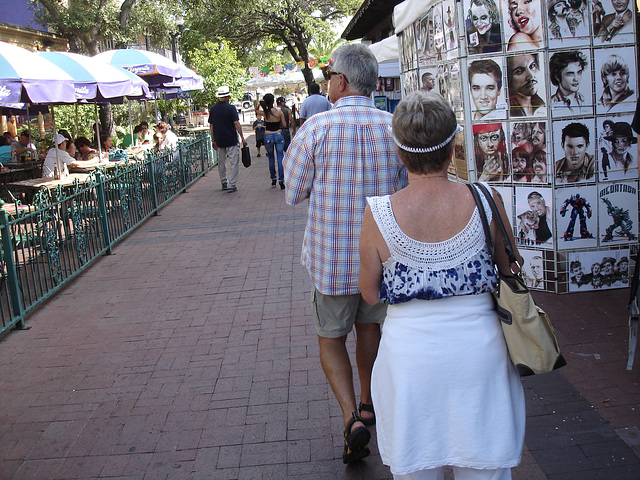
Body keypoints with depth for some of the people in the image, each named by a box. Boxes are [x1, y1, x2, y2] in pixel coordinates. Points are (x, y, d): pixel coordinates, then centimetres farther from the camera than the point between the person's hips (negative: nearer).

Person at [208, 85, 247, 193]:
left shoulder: (212, 109, 5)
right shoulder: (231, 108, -9)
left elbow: (211, 126, 8)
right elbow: (236, 124, -13)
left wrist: (213, 140, 16)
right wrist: (242, 138, -9)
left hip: (219, 141, 5)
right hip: (231, 140, -5)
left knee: (221, 163, 16)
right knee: (233, 162, -1)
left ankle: (224, 183, 24)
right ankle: (231, 185, -7)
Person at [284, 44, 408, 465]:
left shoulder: (317, 127, -15)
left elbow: (294, 193, -6)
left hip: (331, 256, -3)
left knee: (331, 338, 16)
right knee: (370, 325, 25)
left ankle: (352, 417, 2)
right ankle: (368, 404, 40)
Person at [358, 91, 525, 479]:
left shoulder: (379, 214, -14)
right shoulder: (486, 202, -12)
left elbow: (371, 295, -3)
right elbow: (510, 273, 2)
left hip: (410, 354, 0)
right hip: (479, 349, 1)